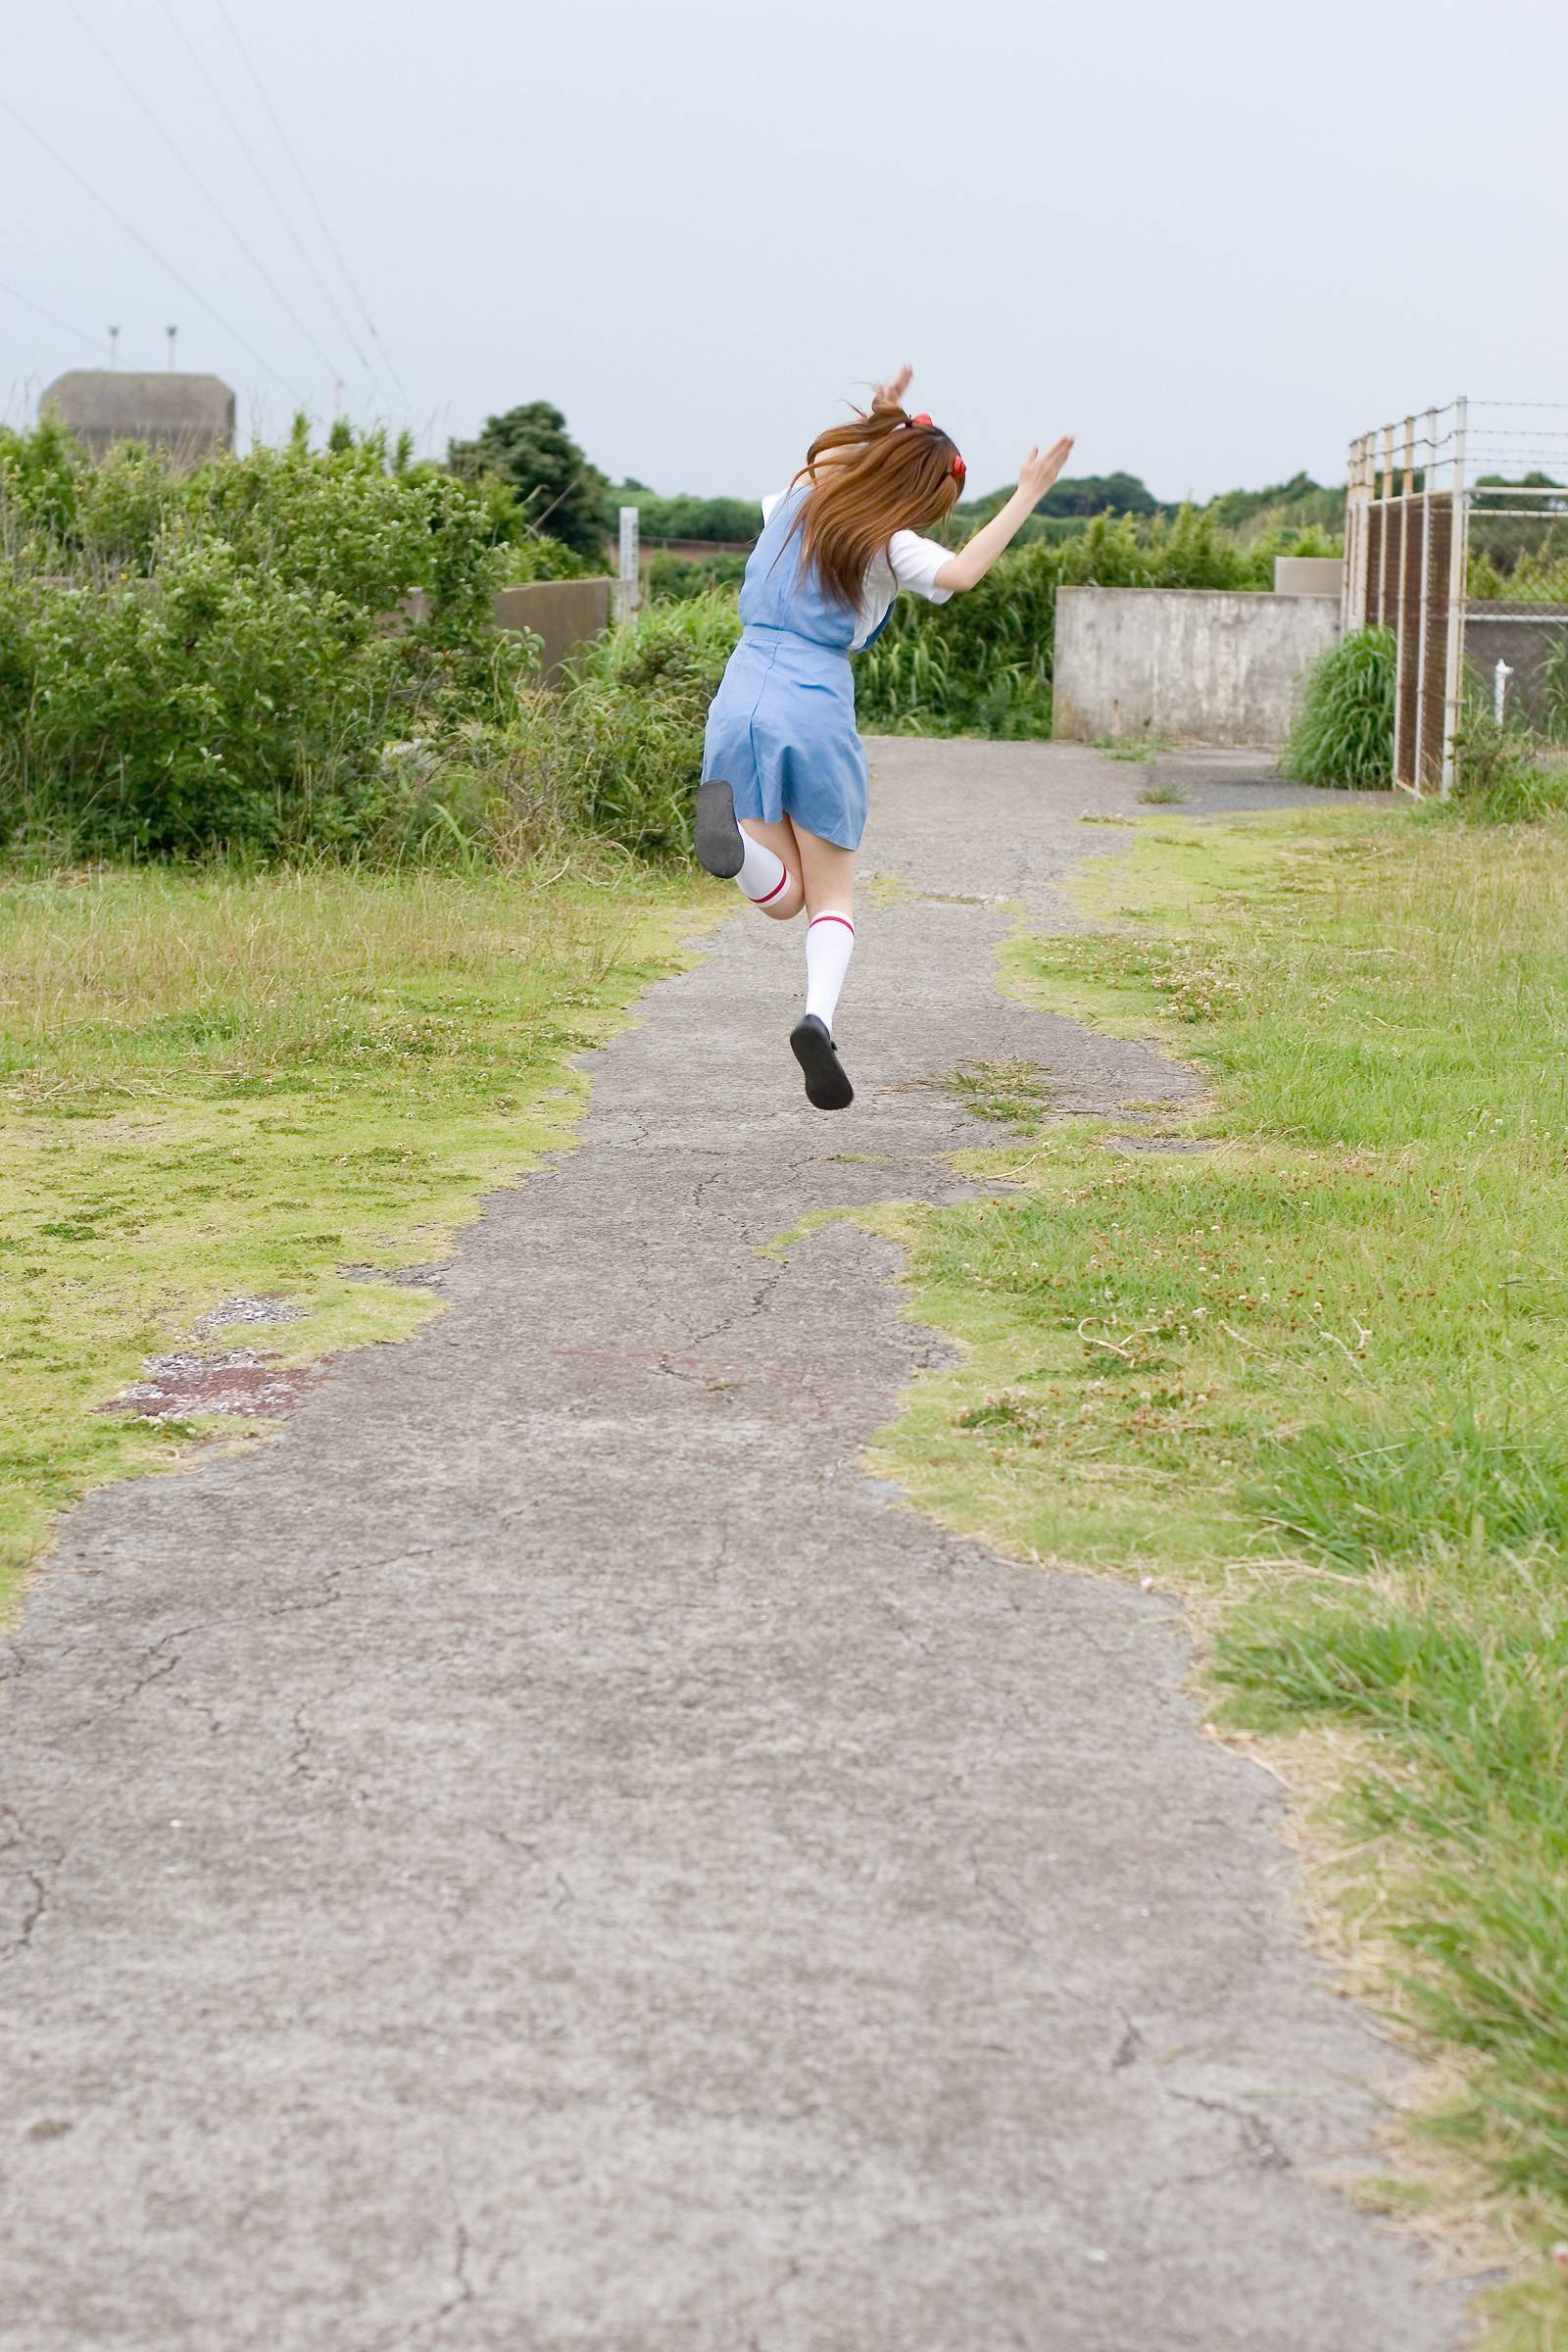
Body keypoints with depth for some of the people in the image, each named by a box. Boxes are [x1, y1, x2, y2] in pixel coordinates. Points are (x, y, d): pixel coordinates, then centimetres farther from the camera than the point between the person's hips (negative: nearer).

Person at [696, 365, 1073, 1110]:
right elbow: (958, 573, -25)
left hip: (741, 699, 4)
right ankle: (819, 1016, -19)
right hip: (816, 712, -4)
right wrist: (1026, 498, -17)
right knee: (833, 893, 9)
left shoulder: (797, 502, 13)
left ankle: (728, 819, -26)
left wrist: (874, 420, 35)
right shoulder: (889, 546, -4)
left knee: (782, 896, 6)